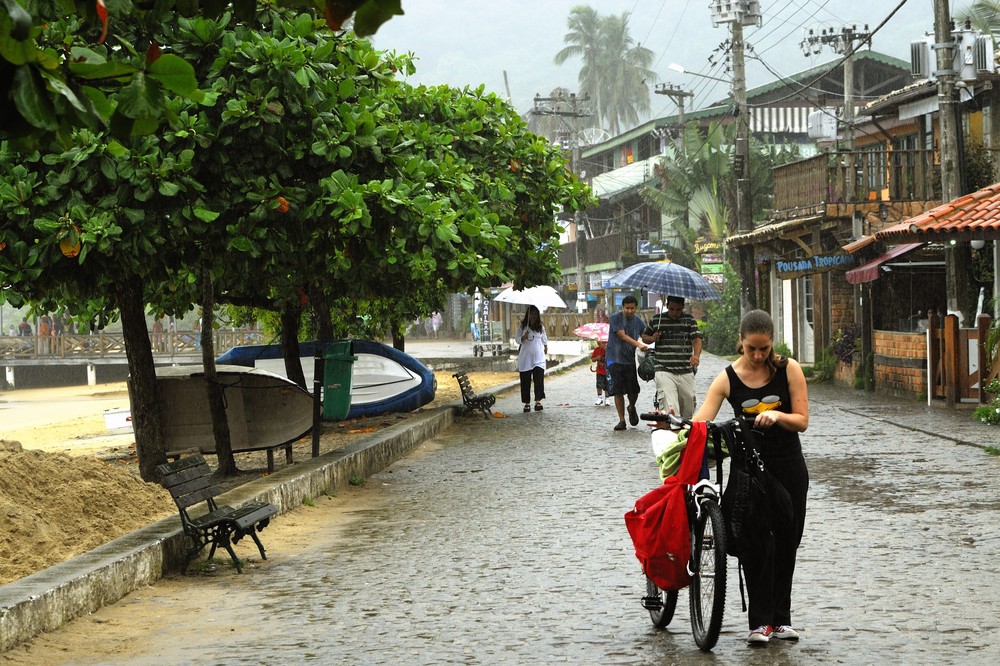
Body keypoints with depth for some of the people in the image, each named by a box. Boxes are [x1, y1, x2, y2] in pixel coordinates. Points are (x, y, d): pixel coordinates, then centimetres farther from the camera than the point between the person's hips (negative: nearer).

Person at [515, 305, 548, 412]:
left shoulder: (541, 327, 7)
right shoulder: (522, 326, 1)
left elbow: (544, 340, 20)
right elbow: (517, 339, -2)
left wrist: (546, 348, 27)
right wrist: (523, 337, -20)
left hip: (538, 358, 1)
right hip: (525, 357, -1)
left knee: (539, 379, -11)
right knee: (525, 380, 0)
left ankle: (538, 401, -13)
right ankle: (527, 403, 6)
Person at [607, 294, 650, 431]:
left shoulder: (638, 321, 7)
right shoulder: (616, 318, -8)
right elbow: (622, 336, -17)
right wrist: (638, 344, -28)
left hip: (630, 359, 3)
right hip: (615, 359, -3)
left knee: (633, 390, -2)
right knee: (618, 391, -3)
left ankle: (632, 408, 31)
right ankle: (622, 420, 6)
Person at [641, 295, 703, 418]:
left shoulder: (689, 320, 7)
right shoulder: (656, 320, 7)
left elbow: (696, 339, -5)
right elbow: (644, 336, 20)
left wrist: (696, 355, -25)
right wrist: (652, 339, -4)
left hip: (686, 372, 2)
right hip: (664, 370, -2)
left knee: (688, 407, 10)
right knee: (669, 405, -18)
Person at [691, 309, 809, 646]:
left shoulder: (789, 369, -6)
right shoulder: (728, 378, -7)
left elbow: (802, 421, -7)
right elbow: (700, 421, -15)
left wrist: (777, 415, -27)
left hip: (789, 468, 1)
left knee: (785, 542, 6)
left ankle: (781, 618, 17)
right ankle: (760, 621, -2)